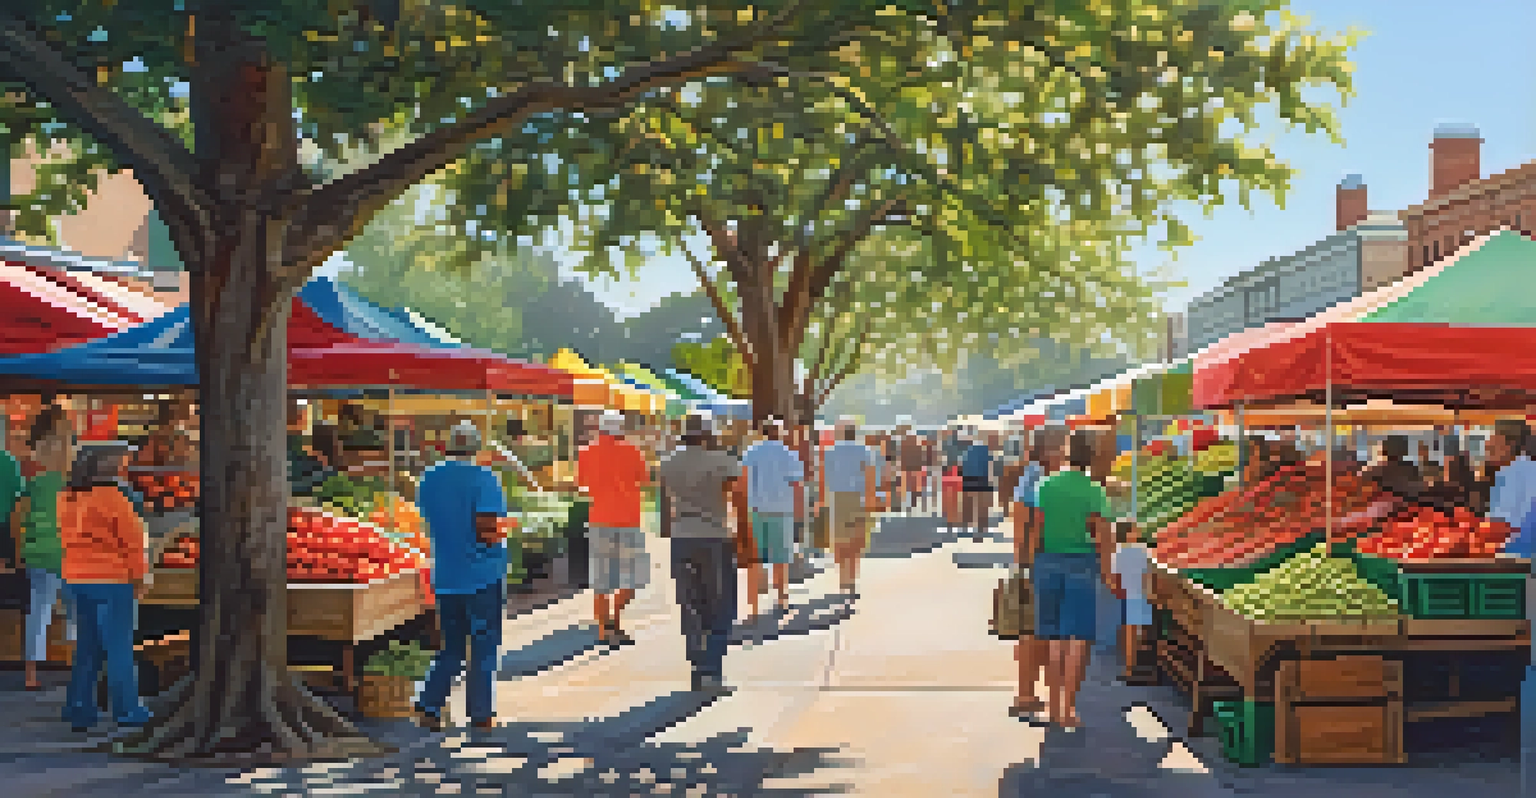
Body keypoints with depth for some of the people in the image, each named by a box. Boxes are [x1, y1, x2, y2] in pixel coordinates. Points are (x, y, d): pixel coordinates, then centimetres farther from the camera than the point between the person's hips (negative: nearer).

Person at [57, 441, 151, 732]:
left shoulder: (67, 498, 6)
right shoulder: (112, 499, -16)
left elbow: (68, 537, 12)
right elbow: (133, 541, -13)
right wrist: (140, 577, -3)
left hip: (76, 577, 7)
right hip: (112, 579, -7)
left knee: (88, 646, 15)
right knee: (119, 647, 2)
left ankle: (78, 707, 15)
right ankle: (127, 710, 8)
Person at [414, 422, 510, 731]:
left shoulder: (428, 480, 6)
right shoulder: (484, 479, -12)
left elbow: (430, 527, 13)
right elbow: (487, 531, -19)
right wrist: (499, 535, 1)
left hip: (446, 576, 5)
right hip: (483, 576, -5)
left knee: (452, 647, 15)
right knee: (484, 646, 7)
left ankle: (429, 705, 4)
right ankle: (480, 713, 12)